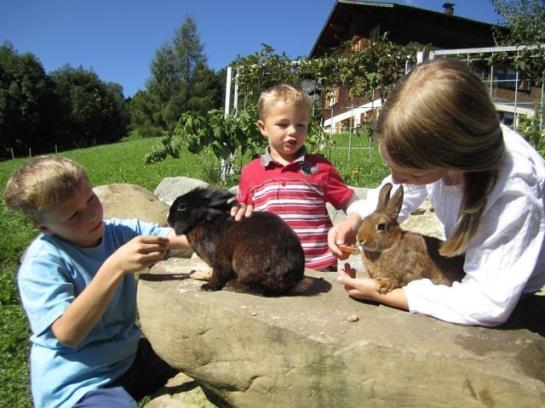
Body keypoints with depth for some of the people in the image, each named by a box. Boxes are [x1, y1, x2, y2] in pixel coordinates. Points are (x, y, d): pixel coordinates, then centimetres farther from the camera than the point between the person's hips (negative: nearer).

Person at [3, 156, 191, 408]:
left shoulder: (119, 232, -3)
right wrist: (115, 267, -38)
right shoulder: (42, 262, -18)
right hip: (76, 384, -6)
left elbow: (179, 237, -12)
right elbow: (68, 334, -28)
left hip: (129, 358, 6)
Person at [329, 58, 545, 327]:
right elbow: (403, 188, -3)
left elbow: (489, 303, -37)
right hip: (463, 264, 6)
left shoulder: (514, 193, -41)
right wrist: (356, 219, -20)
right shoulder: (429, 142, -25)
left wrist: (382, 295, -33)